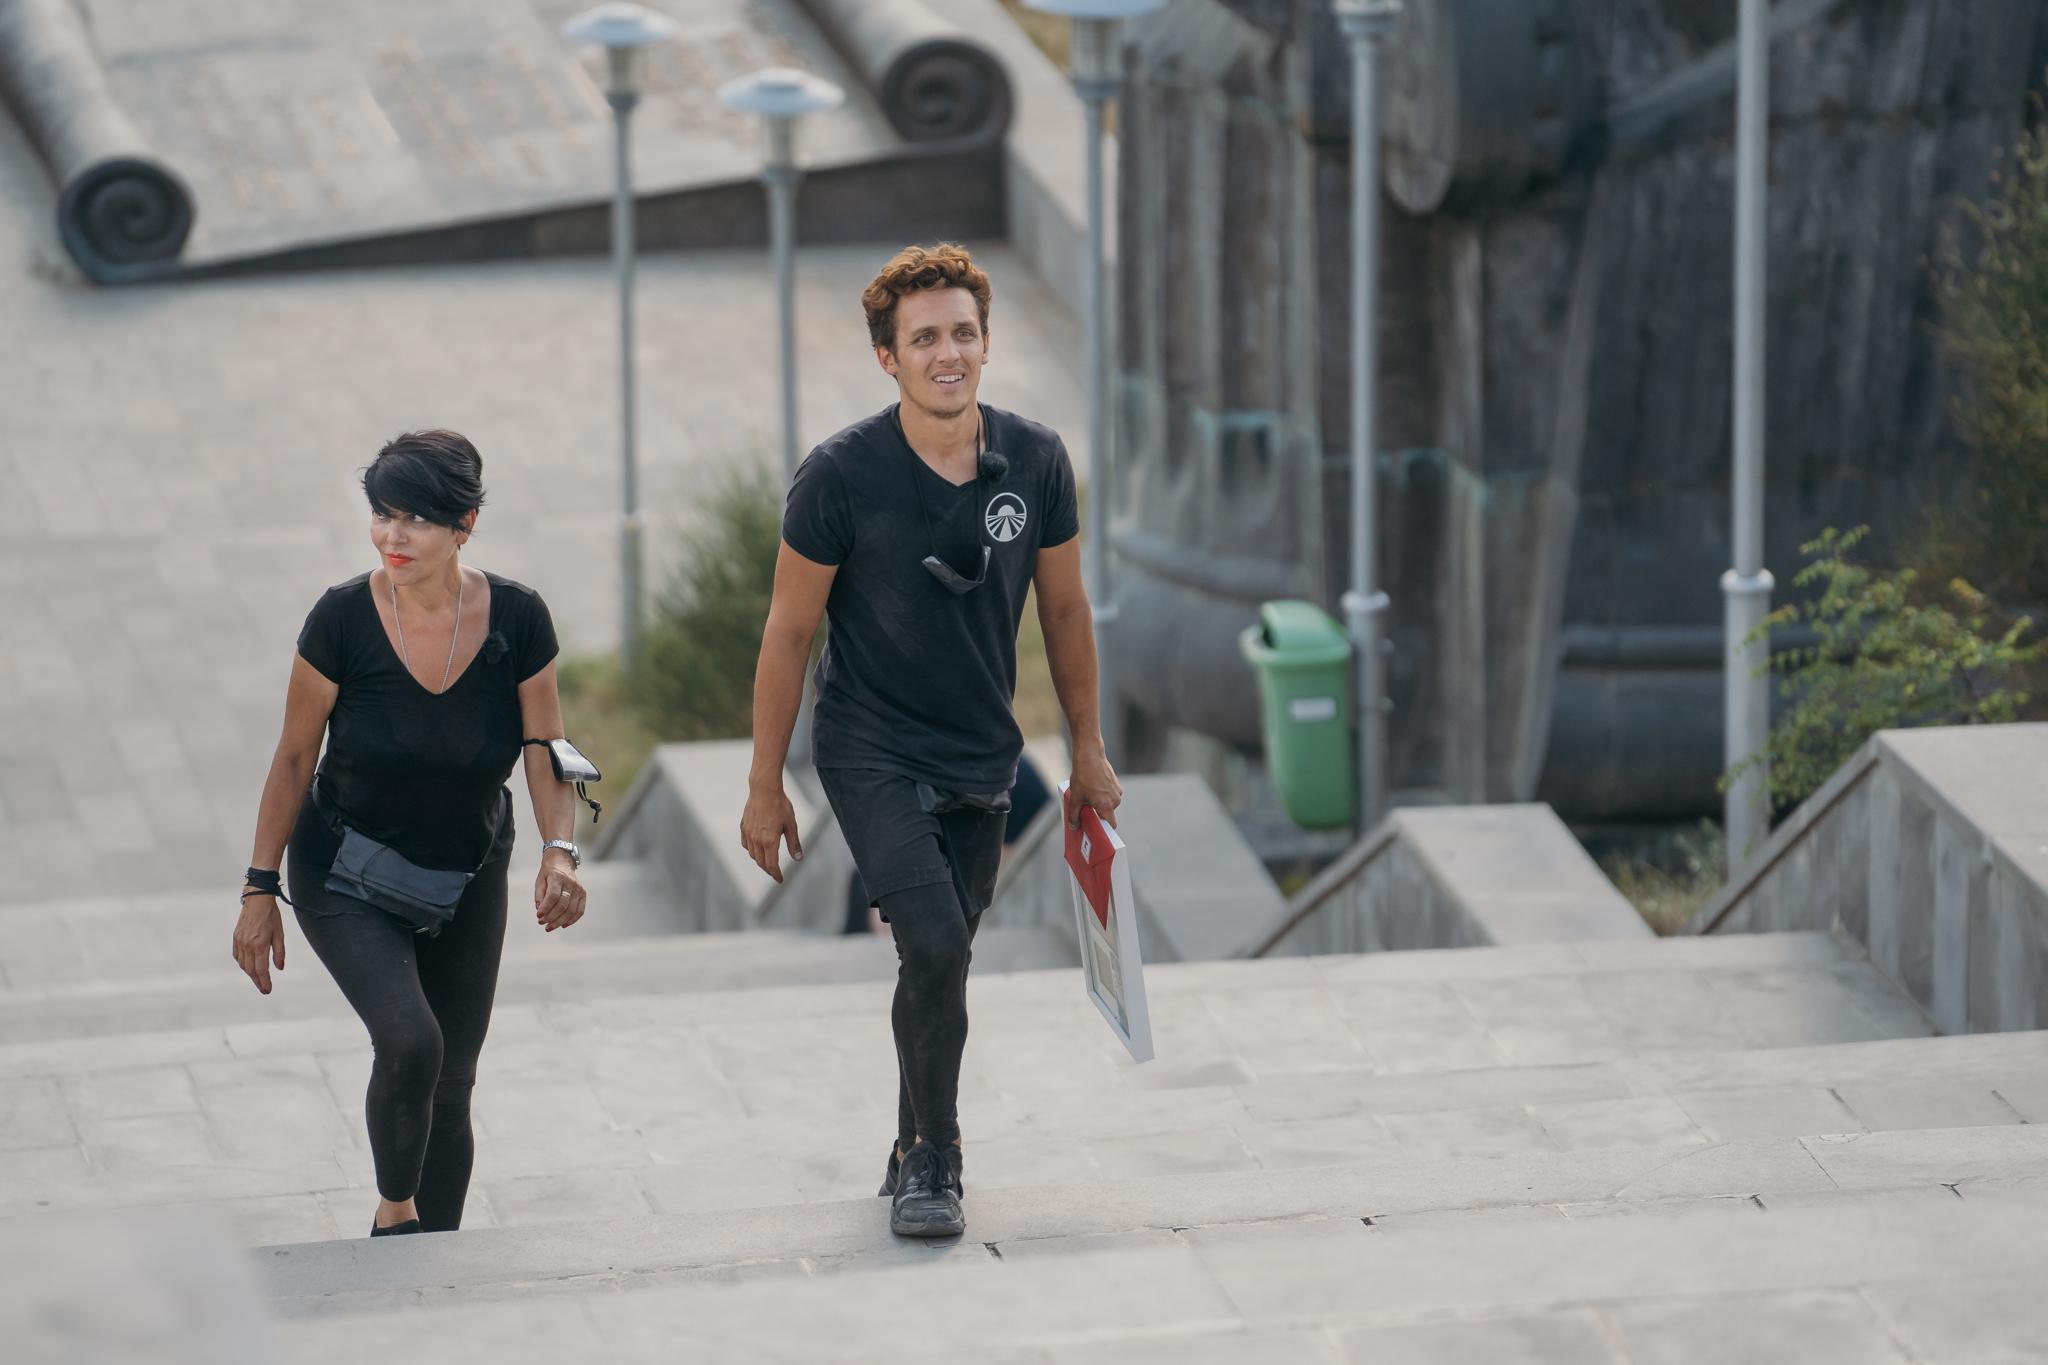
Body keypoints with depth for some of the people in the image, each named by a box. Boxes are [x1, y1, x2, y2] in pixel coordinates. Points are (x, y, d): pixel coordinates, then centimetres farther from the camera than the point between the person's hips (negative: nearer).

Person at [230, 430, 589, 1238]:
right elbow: (294, 758, -9)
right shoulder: (343, 620, -20)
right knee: (409, 1041, -24)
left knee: (449, 1088, 9)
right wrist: (260, 890, -6)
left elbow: (546, 755, -9)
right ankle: (393, 1216, 0)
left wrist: (560, 850, -27)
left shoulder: (517, 620, -15)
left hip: (467, 881, 3)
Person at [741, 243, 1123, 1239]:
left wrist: (1087, 753, 14)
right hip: (871, 754, -4)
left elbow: (1064, 608, 9)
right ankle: (932, 1163, -6)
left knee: (941, 960, 13)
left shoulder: (1035, 461, -5)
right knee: (935, 945, -19)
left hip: (981, 758, 4)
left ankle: (915, 1151, 32)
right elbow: (789, 632, -7)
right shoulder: (842, 476, -16)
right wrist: (765, 788, -4)